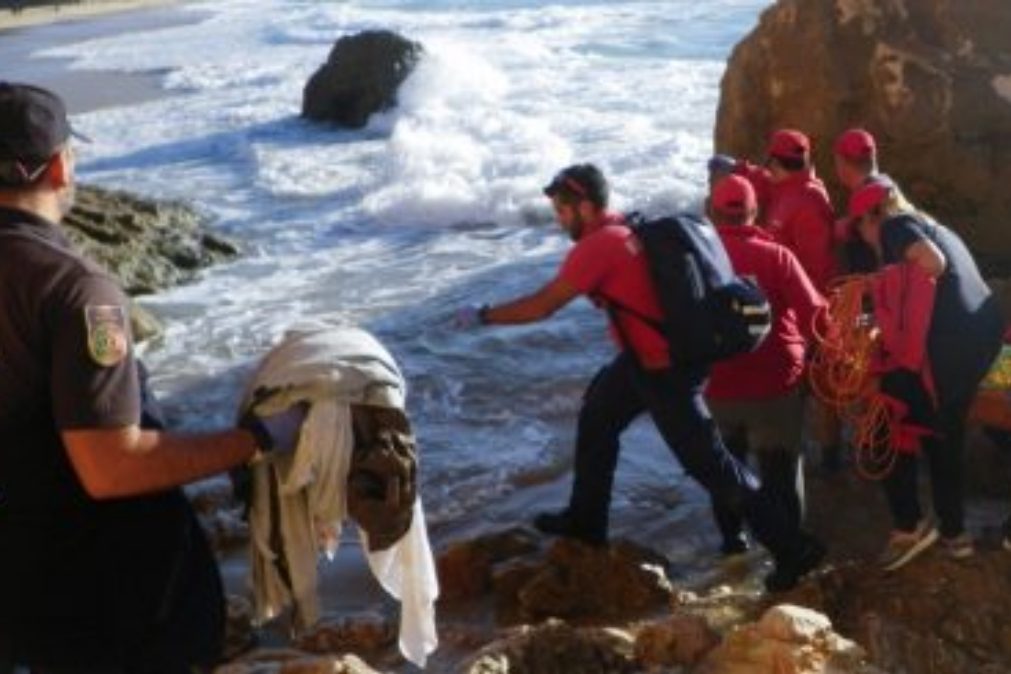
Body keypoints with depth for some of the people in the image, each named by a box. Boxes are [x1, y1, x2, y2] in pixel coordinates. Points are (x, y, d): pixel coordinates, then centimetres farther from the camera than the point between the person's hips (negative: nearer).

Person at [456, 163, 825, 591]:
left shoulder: (597, 246, -20)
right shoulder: (624, 228, 6)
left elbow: (541, 306, -17)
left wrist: (482, 316, -7)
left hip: (666, 369, -10)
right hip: (649, 355, 10)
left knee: (707, 463, -3)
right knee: (598, 414, 23)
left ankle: (794, 548, 4)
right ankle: (585, 521, 36)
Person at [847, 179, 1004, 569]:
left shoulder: (895, 227, 1)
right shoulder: (933, 227, 28)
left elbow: (932, 263, -17)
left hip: (943, 340, -9)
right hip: (982, 333, 9)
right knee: (944, 436, 22)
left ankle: (909, 526, 6)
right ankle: (954, 533, 27)